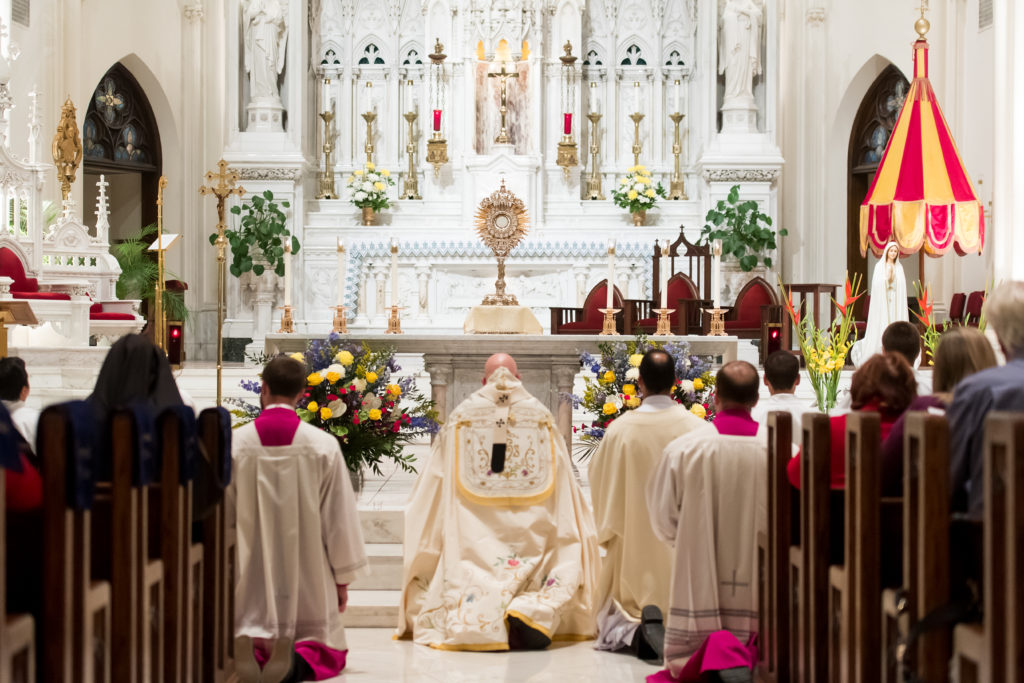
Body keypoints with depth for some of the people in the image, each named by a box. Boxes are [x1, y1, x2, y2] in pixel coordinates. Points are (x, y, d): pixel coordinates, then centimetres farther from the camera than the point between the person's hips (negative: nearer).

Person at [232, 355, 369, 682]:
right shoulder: (323, 445, -7)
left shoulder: (235, 444, -5)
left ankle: (250, 649, -20)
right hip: (309, 575, 0)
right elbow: (339, 515, -3)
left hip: (251, 573, 1)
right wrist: (343, 576, 8)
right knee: (326, 653, 12)